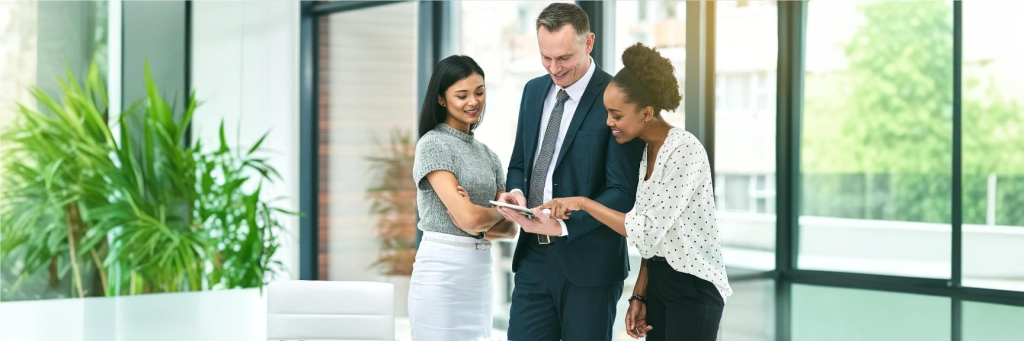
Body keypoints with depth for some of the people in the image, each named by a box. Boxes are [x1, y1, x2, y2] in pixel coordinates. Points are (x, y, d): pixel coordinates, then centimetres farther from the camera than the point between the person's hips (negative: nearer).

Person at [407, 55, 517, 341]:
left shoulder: (487, 155, 14)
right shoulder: (432, 144, -7)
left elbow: (509, 228, 10)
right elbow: (468, 218, -16)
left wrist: (480, 221, -11)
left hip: (480, 273, 6)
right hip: (442, 271, -6)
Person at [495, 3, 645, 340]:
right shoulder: (534, 90, 10)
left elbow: (622, 192, -14)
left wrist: (564, 225, -23)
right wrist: (516, 192, -4)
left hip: (588, 262, -5)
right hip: (533, 256, 6)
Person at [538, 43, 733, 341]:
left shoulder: (684, 151, -18)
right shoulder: (646, 151, 8)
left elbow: (648, 229, -22)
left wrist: (583, 203, -17)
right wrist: (639, 296, 7)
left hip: (692, 290, -8)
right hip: (657, 282, 8)